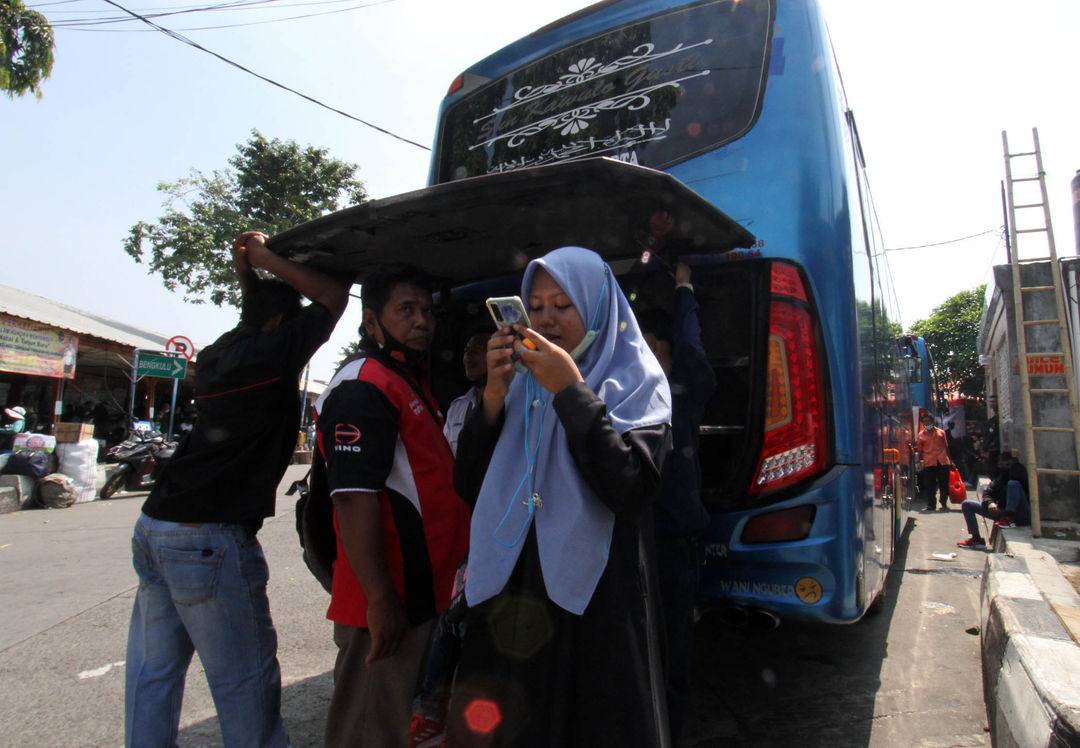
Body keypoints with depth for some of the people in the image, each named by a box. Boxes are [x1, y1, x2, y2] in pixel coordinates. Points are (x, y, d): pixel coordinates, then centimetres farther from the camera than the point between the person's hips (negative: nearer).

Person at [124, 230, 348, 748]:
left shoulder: (216, 355, 12)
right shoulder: (274, 352, -11)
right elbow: (334, 295, -3)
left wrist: (245, 275, 27)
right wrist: (267, 261, 4)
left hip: (154, 526, 9)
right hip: (210, 540, -9)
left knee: (152, 674, 16)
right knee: (245, 680, 5)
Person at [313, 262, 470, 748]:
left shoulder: (409, 382, 17)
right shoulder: (365, 386, -17)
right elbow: (353, 498, -25)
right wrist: (380, 599, -25)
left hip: (419, 596, 10)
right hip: (389, 605, -10)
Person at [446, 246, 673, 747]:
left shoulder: (636, 381, -2)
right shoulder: (523, 382, 8)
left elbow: (631, 490, -17)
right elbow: (468, 487, 2)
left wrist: (571, 391, -19)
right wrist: (494, 394, -9)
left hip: (596, 598, -3)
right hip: (509, 595, 4)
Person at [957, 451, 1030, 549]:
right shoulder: (998, 479, 13)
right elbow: (987, 493, 2)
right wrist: (990, 503, -17)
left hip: (1022, 516, -6)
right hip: (1003, 512, 6)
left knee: (1013, 483, -29)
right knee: (966, 504, 3)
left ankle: (1009, 519, -31)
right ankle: (976, 538, -6)